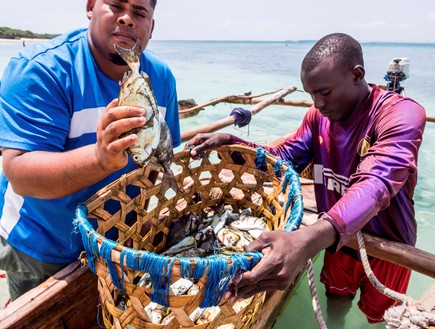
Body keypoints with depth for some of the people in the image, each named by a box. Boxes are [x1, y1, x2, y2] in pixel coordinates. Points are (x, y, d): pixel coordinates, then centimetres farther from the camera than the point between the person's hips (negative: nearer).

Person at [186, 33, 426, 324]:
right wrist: (229, 142, -23)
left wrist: (307, 239, -62)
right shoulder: (319, 115, -6)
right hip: (337, 241, 5)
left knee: (378, 317, 21)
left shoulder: (401, 114, -28)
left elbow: (376, 184, -44)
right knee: (335, 299, 26)